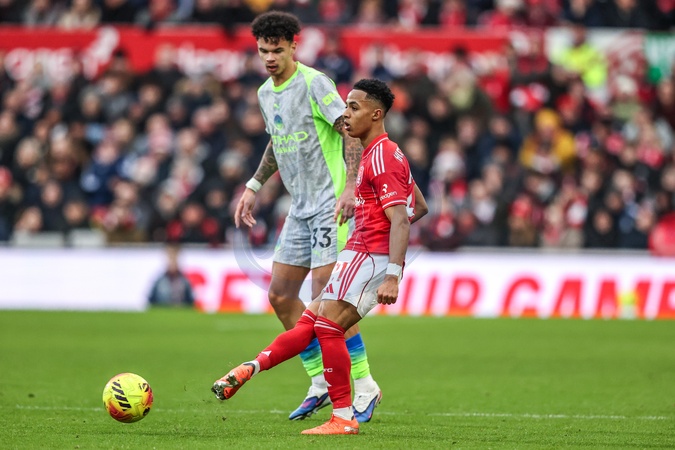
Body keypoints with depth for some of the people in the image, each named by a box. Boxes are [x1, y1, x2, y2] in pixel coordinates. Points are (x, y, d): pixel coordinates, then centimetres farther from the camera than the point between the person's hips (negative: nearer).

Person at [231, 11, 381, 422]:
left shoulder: (314, 83, -13)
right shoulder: (266, 94, 12)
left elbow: (352, 133, -19)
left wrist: (350, 187, -28)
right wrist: (254, 187, 24)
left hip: (330, 205, -9)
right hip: (300, 208, 9)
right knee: (281, 296, 7)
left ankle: (365, 387, -4)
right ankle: (321, 385, 17)